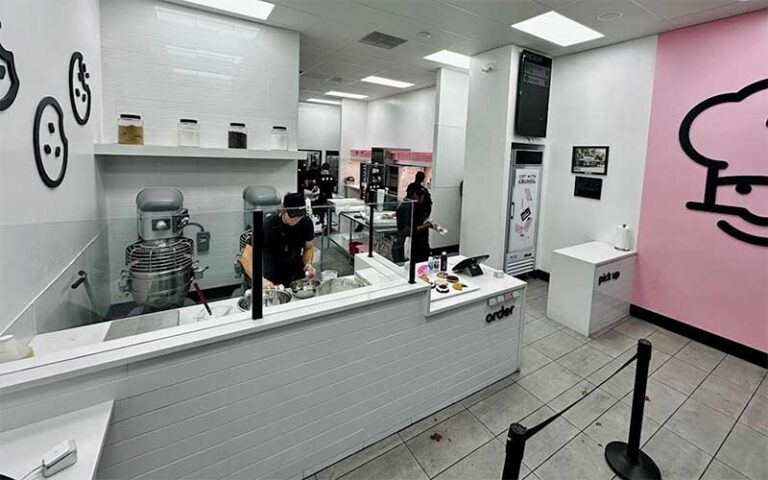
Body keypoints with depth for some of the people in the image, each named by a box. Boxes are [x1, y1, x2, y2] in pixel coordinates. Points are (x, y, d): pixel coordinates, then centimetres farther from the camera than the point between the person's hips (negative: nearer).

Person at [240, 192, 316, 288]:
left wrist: (308, 264, -16)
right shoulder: (268, 225, -24)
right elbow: (246, 257, -25)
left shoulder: (306, 223, -13)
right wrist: (261, 280, -39)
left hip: (297, 274, 3)